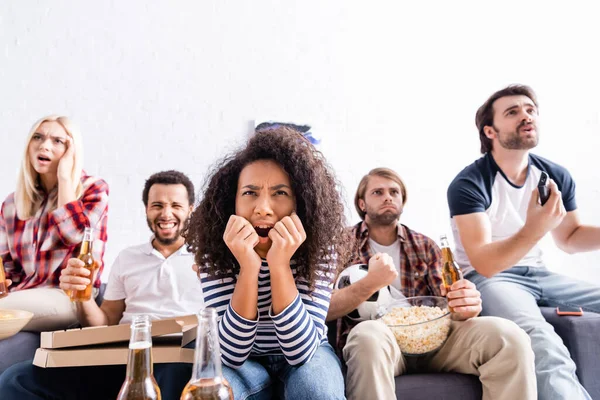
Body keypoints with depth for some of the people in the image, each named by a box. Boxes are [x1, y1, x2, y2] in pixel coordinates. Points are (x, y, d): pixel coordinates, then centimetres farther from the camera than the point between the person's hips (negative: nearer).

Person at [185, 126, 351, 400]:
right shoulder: (214, 252, -20)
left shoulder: (320, 248, -22)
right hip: (244, 360, 0)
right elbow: (232, 354, -26)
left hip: (307, 356, 0)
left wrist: (279, 266, -39)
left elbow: (301, 352, -28)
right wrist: (248, 267, -38)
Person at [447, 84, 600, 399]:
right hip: (488, 278, -7)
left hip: (537, 275, 7)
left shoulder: (557, 177, 3)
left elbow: (569, 238, 18)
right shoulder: (468, 184, -15)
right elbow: (485, 264, -23)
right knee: (543, 346, -36)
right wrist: (534, 229, -40)